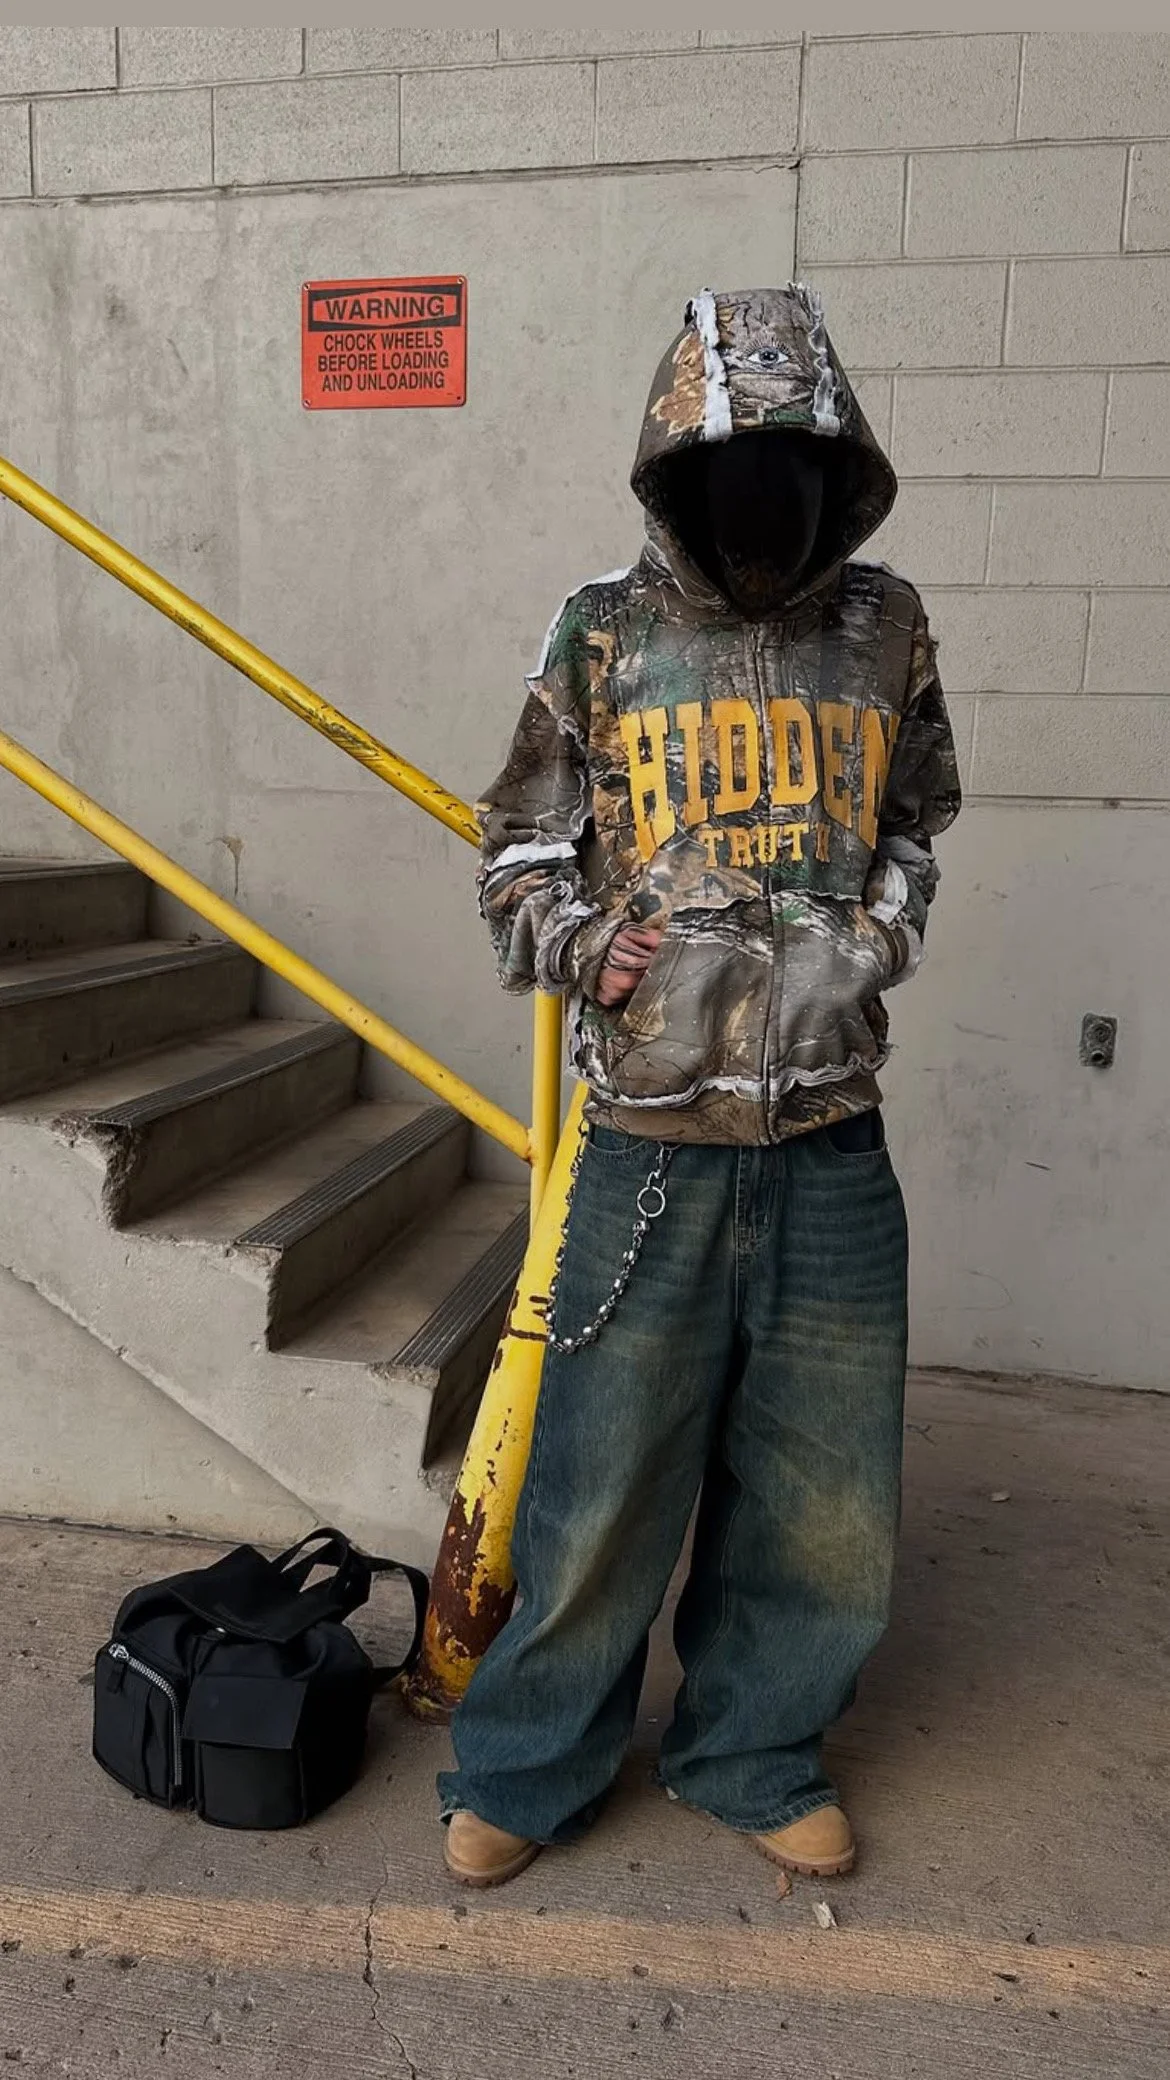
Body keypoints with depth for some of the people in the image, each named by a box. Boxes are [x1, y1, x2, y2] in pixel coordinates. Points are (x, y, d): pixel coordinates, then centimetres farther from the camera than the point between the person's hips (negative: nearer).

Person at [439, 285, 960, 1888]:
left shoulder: (886, 629, 6)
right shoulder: (605, 636, 0)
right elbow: (520, 853, 8)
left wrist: (867, 948, 1)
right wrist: (604, 950, -9)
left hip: (832, 1150, 3)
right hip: (651, 1144, -2)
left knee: (822, 1492, 13)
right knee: (604, 1477, 7)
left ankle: (755, 1758, 39)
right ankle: (528, 1768, 33)